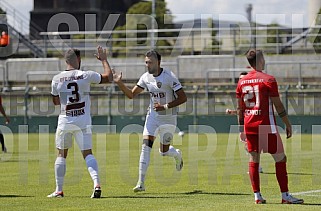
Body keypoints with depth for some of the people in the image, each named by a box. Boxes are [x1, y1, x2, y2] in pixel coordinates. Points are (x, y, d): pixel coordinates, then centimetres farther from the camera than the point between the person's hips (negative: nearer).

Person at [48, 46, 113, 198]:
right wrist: (104, 60, 16)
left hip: (65, 121, 1)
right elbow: (108, 78, 5)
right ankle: (96, 183, -17)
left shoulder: (57, 79, -4)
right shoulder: (86, 76, -7)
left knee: (62, 154, 14)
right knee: (87, 153, 4)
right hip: (83, 122, -1)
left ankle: (59, 190, 14)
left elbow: (56, 101, 10)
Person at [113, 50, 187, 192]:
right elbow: (131, 95, 5)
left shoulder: (169, 77, -18)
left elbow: (183, 98, -17)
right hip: (153, 115, 4)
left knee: (164, 151, 4)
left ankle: (177, 154, 42)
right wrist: (119, 83, -11)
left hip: (168, 118, -4)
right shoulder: (145, 77, -1)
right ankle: (141, 182, -14)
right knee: (146, 145, -13)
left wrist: (165, 106, -25)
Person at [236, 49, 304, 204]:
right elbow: (278, 105, -8)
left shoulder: (241, 82, 8)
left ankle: (257, 195, 4)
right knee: (280, 158, 1)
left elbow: (239, 108, 11)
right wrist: (288, 124, -1)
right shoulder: (268, 80, -8)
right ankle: (285, 195, -2)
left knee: (253, 159, 8)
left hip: (249, 126, 5)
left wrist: (241, 129, 18)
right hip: (266, 126, -5)